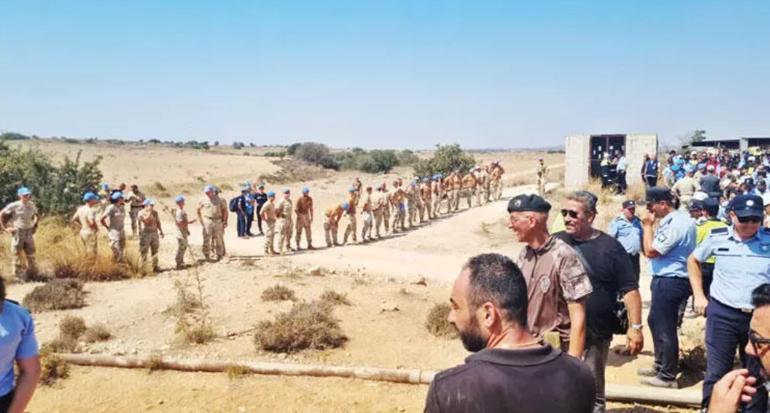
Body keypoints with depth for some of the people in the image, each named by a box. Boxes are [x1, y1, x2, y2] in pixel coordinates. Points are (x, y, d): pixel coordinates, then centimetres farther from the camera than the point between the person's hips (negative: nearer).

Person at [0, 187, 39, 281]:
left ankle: (32, 273, 20)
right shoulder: (14, 206, -11)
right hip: (17, 232, -4)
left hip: (29, 232, 5)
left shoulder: (32, 205, 4)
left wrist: (35, 226, 11)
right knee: (17, 254, 2)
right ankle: (19, 275, 9)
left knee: (31, 254, 9)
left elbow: (37, 216, 22)